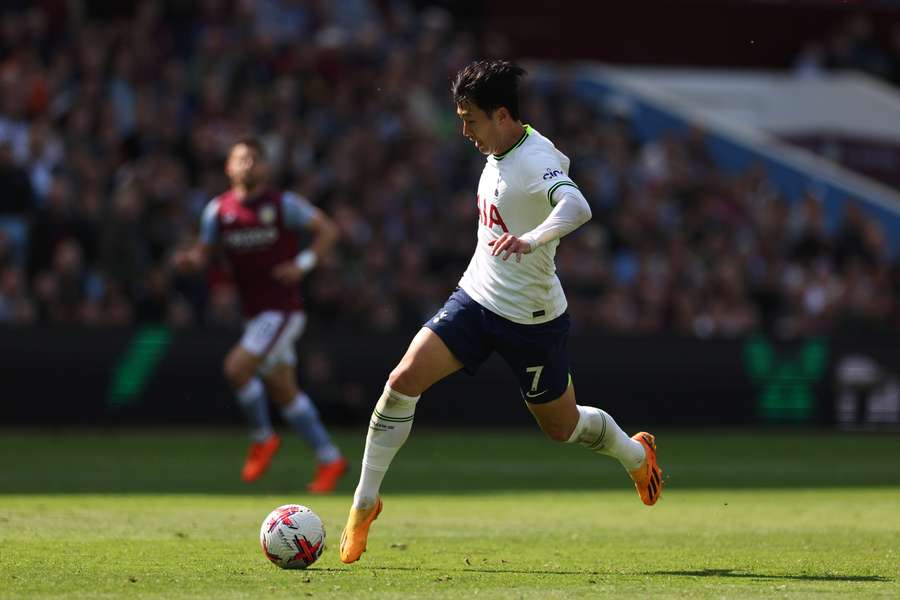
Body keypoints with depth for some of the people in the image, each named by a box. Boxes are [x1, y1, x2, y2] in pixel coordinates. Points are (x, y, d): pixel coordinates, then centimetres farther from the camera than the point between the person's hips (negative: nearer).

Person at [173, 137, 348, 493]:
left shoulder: (283, 204, -8)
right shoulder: (219, 210, 5)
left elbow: (328, 229, -3)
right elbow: (203, 253, 6)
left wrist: (304, 264, -17)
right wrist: (190, 259, -18)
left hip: (282, 309, -6)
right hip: (254, 313, 6)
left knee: (236, 368, -21)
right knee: (283, 391, 9)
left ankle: (262, 438, 0)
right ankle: (329, 459, 18)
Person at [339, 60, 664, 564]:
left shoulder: (537, 160, -23)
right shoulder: (499, 154, 2)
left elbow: (577, 208, -43)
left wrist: (529, 241, -60)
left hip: (532, 319, -6)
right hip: (476, 298, 6)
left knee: (562, 426, 11)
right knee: (404, 380, -13)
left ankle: (636, 453, 44)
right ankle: (365, 503, -4)